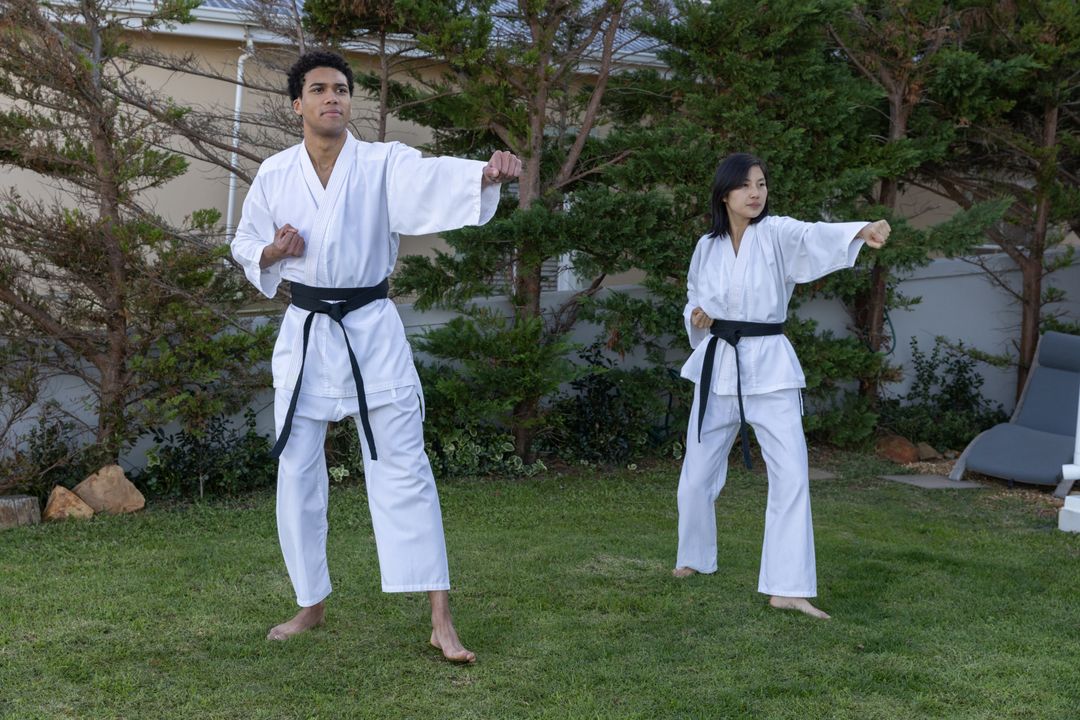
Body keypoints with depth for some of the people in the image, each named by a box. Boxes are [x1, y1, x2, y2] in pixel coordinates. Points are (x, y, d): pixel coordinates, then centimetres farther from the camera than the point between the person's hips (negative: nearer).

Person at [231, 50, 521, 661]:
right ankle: (312, 605, 26)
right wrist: (274, 252, -10)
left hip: (372, 332, -3)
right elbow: (245, 246, 14)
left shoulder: (384, 164, -7)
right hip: (305, 335, 3)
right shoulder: (275, 175, 3)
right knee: (298, 474, 8)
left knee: (404, 470, -5)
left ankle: (442, 622, -3)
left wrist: (489, 173, -48)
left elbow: (436, 178, -27)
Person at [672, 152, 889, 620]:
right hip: (717, 366, 3)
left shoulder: (776, 234, -7)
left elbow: (813, 236, -29)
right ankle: (694, 558, 37)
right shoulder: (707, 247, 4)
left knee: (791, 473, -13)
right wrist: (696, 317, -7)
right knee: (697, 474, 12)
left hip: (769, 368, -3)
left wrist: (863, 231, -50)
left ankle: (788, 588, -9)